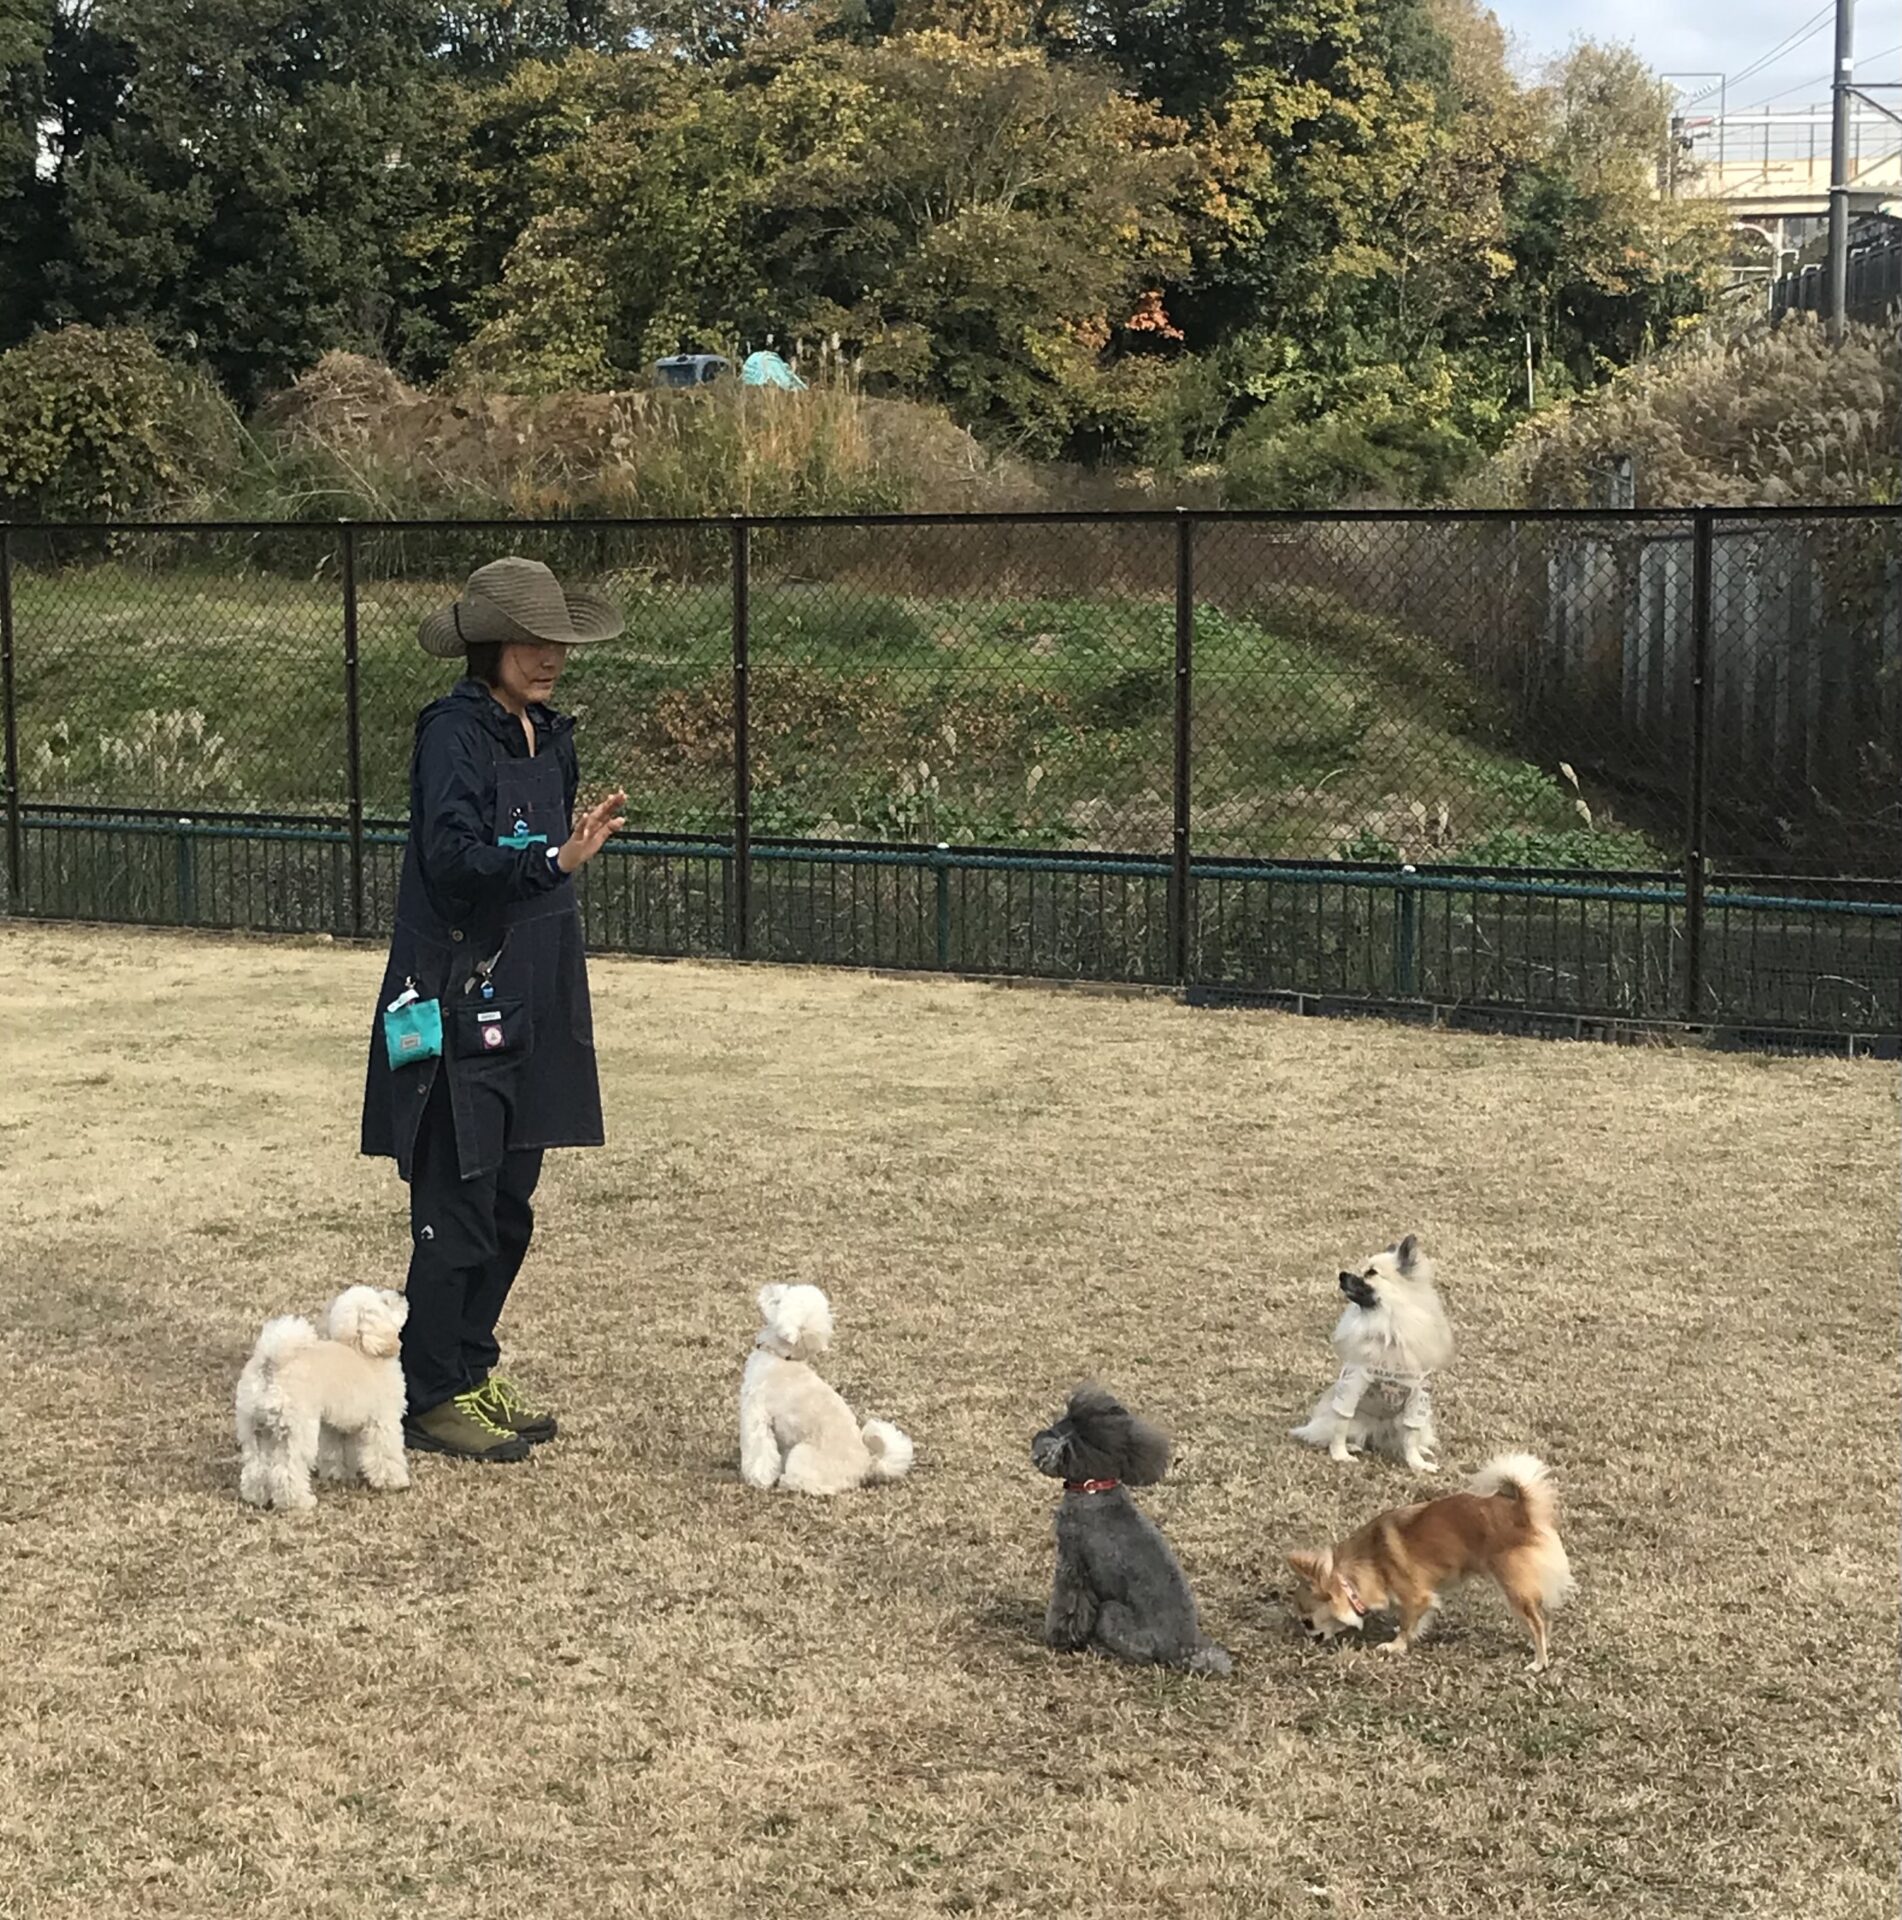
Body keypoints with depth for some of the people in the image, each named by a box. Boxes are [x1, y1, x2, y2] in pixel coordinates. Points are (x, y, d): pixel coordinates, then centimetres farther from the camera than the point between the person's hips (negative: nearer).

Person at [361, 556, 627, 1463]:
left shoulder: (548, 737, 13)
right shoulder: (454, 733, -12)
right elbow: (452, 856, -24)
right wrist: (557, 857, -36)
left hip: (529, 1007, 8)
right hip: (457, 1006, -8)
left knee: (507, 1206, 14)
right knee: (455, 1208, -3)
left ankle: (473, 1370, 26)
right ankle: (433, 1396, 7)